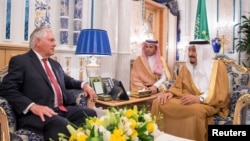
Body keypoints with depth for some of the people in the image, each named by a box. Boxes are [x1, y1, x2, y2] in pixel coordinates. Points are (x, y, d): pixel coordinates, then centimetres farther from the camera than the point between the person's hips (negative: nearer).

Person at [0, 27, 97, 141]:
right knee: (63, 125, -36)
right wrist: (32, 106, -23)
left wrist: (84, 84, 15)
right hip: (39, 114, -7)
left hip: (63, 109, 7)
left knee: (91, 114, -18)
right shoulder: (20, 61, 2)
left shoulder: (55, 64, 25)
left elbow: (68, 81, 37)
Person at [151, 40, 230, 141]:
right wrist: (170, 93, -12)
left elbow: (221, 94, -7)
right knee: (158, 103, -21)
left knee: (196, 110, -40)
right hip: (186, 100, 4)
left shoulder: (217, 65, 2)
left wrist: (199, 98, -24)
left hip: (209, 103, -3)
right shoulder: (186, 66, 15)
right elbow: (178, 86, 13)